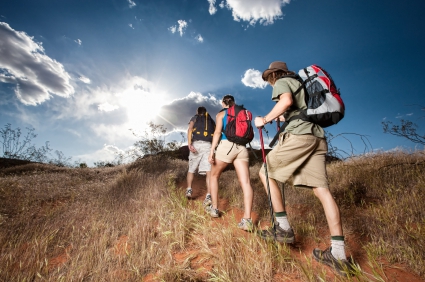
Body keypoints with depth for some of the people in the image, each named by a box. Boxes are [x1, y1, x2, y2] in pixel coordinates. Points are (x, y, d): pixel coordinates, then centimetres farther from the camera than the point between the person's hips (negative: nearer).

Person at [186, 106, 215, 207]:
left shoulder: (195, 117, 18)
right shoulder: (212, 121, 26)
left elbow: (190, 129, -3)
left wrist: (189, 144, -13)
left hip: (196, 144, -1)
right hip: (208, 145, 1)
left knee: (191, 169, 16)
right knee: (208, 171, -7)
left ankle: (189, 190, 11)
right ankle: (209, 196, -17)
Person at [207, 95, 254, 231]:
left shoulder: (221, 114, 11)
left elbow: (218, 132, -5)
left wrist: (211, 151, -9)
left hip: (226, 145, -3)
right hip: (242, 147, 4)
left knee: (214, 176, 17)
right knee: (245, 182, -5)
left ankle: (214, 208, 21)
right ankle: (247, 219, -14)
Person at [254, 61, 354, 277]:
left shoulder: (281, 82, 8)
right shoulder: (299, 83, 33)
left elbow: (287, 100, -15)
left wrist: (265, 119, -8)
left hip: (299, 134, -8)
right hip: (317, 136, 9)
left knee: (266, 173, 3)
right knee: (322, 190, 2)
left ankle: (284, 229, 3)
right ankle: (339, 255, 4)